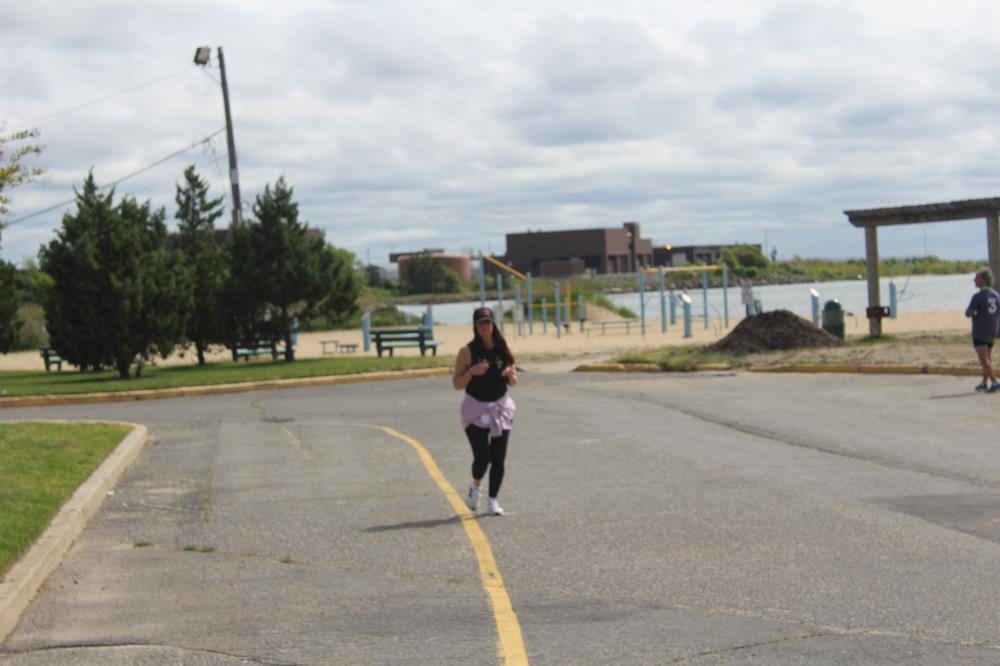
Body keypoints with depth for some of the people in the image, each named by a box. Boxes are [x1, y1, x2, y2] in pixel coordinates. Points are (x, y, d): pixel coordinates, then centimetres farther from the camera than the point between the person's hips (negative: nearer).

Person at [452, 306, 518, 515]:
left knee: (498, 459, 0)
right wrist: (472, 372, -22)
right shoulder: (468, 352, -6)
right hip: (476, 408, -3)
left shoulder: (503, 350, 4)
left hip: (500, 407, 3)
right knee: (482, 457, -10)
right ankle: (475, 486, 21)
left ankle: (493, 500, 14)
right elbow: (456, 384, -6)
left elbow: (513, 382, 12)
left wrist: (511, 375, -11)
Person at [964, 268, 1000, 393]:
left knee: (984, 360, -8)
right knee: (987, 359, 18)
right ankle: (984, 384, 24)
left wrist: (969, 311, 6)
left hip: (979, 333, -7)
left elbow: (968, 313, -14)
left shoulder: (978, 297, -18)